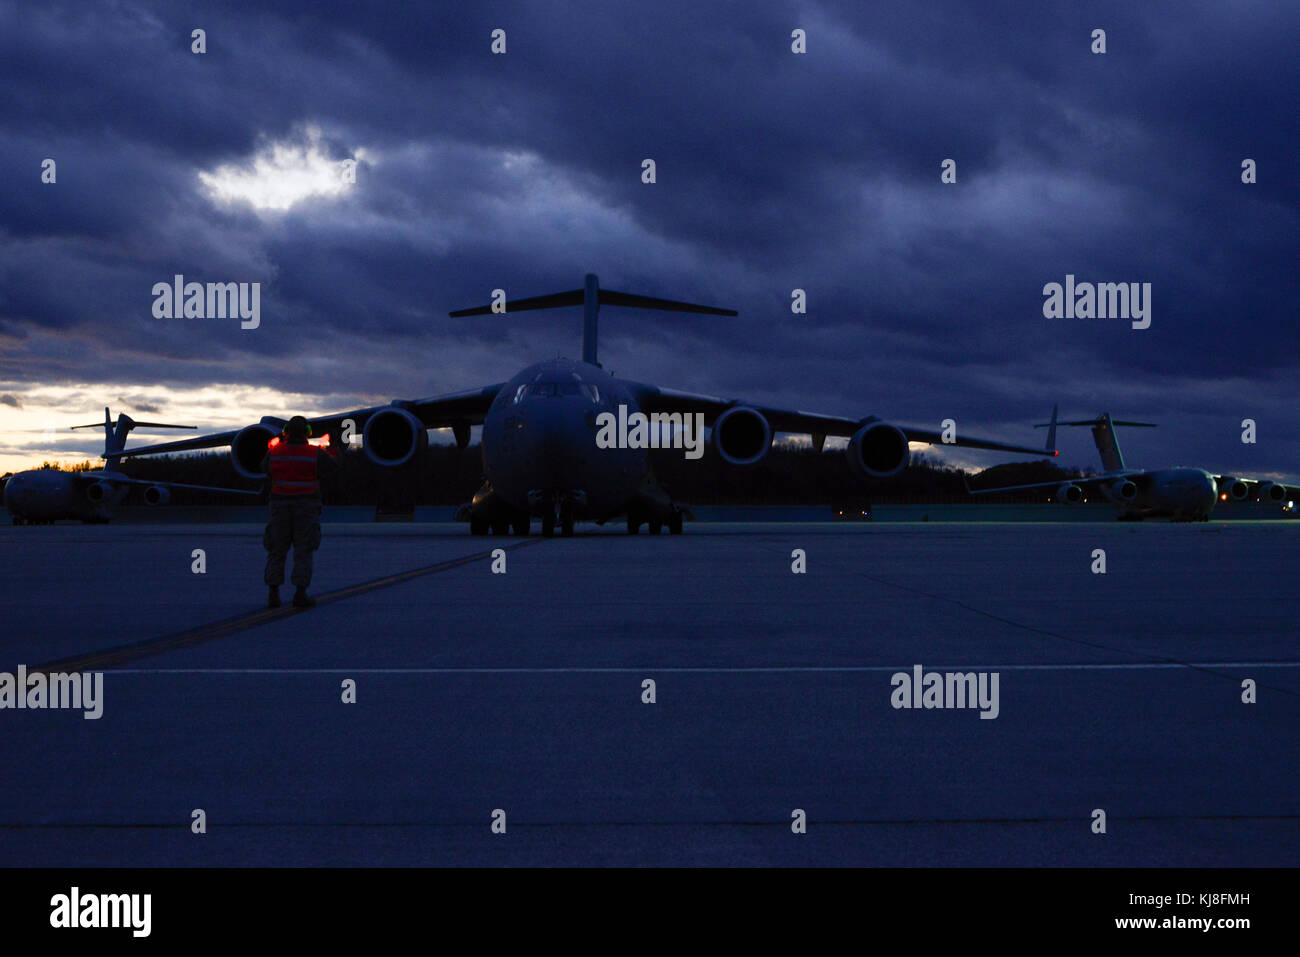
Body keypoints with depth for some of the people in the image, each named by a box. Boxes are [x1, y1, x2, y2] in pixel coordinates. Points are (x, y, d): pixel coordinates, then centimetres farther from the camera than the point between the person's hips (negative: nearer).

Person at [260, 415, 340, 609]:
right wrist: (332, 448, 26)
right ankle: (300, 594, -6)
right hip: (306, 506, -2)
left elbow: (265, 468, 18)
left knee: (276, 551, 9)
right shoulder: (315, 453, -7)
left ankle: (273, 593, 3)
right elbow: (332, 467, 9)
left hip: (280, 506, 2)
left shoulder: (275, 453, -2)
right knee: (303, 553, 2)